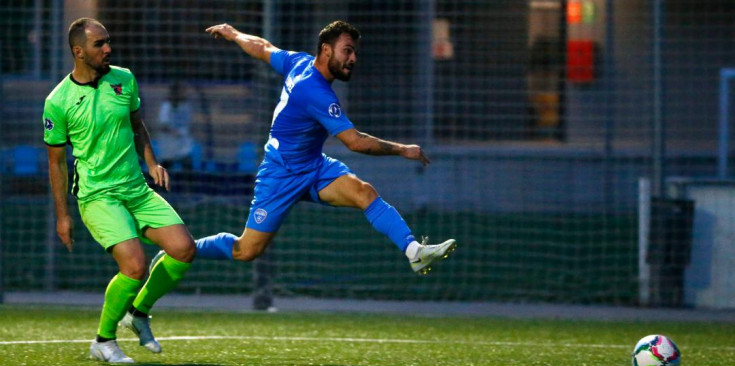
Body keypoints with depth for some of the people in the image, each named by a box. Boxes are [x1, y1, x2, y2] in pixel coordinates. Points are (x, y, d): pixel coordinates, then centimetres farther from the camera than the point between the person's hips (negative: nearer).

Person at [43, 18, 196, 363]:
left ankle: (138, 312, 13)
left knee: (184, 248, -11)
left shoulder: (124, 79, 4)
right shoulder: (58, 102, -10)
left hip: (138, 189, 6)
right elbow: (56, 161, 1)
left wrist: (151, 161, 5)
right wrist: (62, 215, 2)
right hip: (98, 196, -6)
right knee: (135, 266, -23)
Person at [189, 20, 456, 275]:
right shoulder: (316, 93, -29)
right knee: (247, 251, -4)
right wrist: (402, 150, -22)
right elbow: (355, 142, -29)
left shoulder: (300, 62, -2)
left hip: (314, 166, 8)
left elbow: (262, 48, 15)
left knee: (364, 192, -19)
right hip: (282, 176, -8)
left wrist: (233, 34, 35)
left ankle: (414, 251, -34)